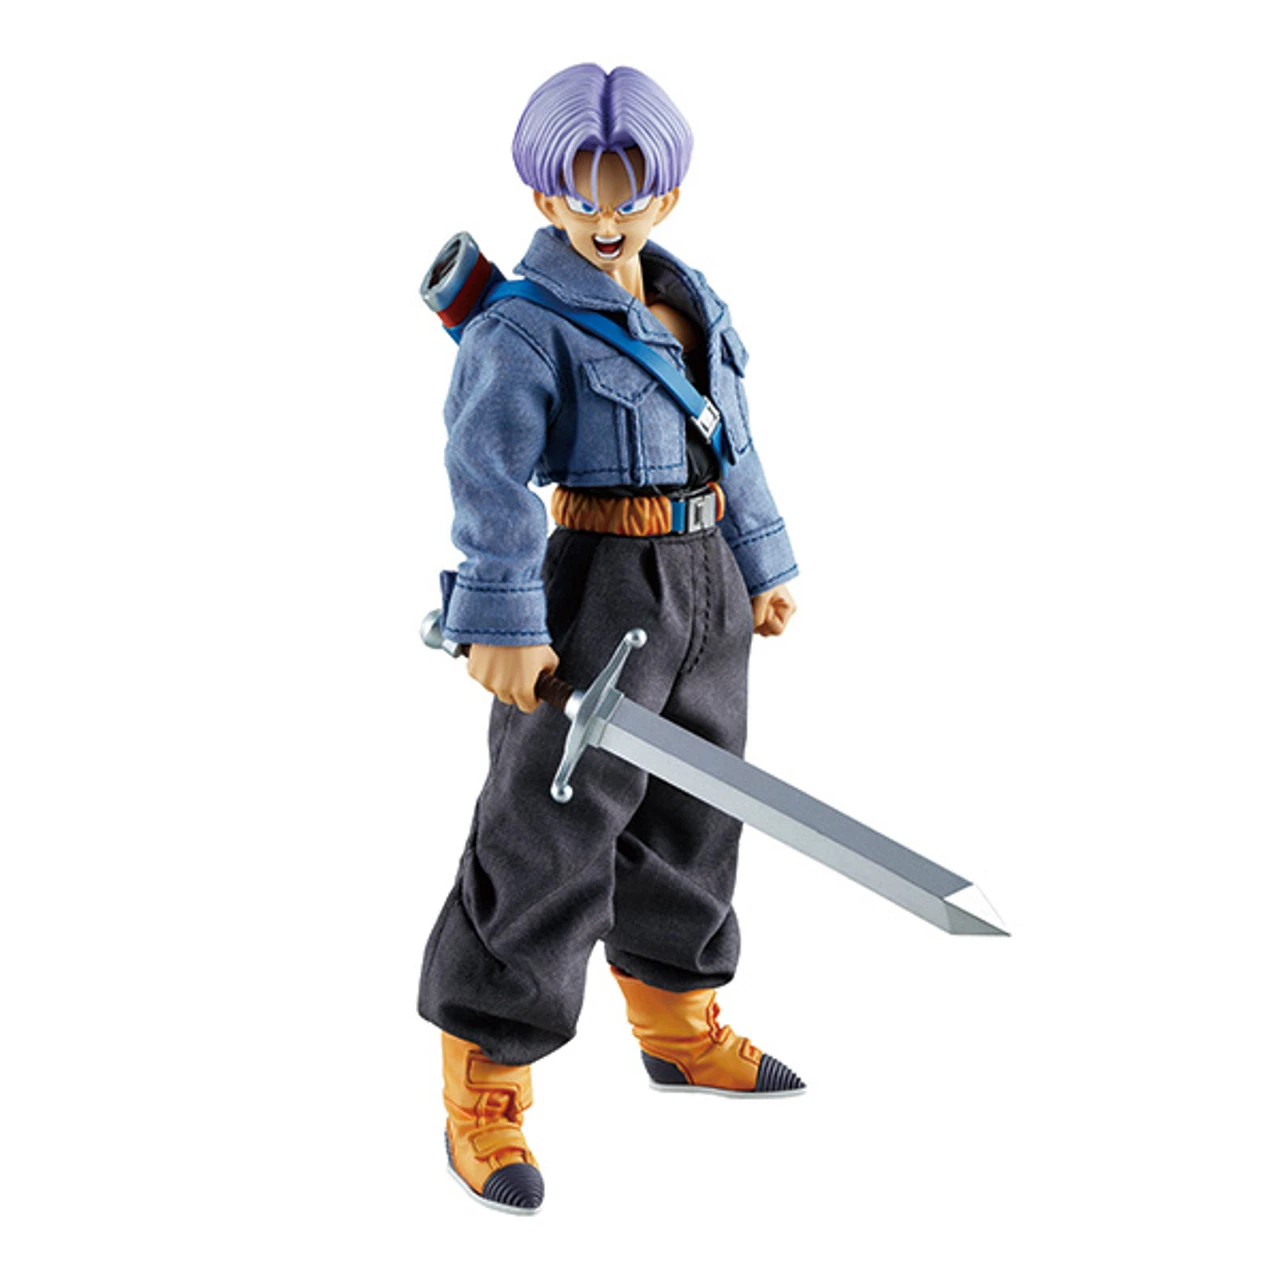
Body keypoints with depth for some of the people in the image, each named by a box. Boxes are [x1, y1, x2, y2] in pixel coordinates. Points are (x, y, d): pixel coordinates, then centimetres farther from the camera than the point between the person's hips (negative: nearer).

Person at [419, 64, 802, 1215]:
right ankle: (483, 1095, 7)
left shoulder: (693, 304, 11)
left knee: (692, 811, 20)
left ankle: (679, 1026, 40)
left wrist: (764, 566, 22)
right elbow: (489, 472, -21)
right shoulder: (527, 322, -13)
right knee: (551, 836, -4)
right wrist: (502, 621, -29)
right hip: (596, 586, -8)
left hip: (704, 584, 8)